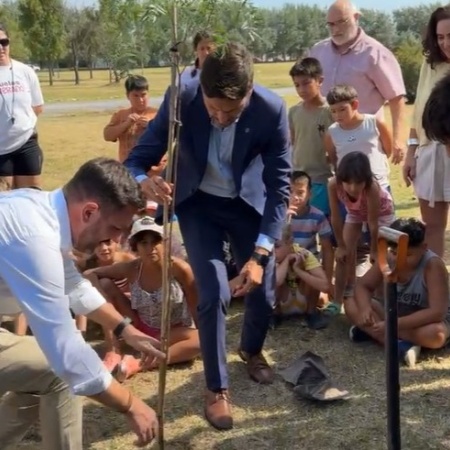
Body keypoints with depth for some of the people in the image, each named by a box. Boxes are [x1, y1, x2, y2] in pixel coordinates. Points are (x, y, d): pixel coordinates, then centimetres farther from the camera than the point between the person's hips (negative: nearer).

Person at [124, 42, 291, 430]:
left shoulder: (272, 110, -28)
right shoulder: (182, 100, -28)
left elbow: (279, 187, -22)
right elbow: (138, 159, -20)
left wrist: (260, 254, -31)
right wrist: (144, 181, -45)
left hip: (249, 202, 1)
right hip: (198, 203, -1)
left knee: (263, 289, 4)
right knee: (214, 292, -13)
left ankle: (252, 350, 40)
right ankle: (217, 388, 8)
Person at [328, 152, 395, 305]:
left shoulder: (372, 187, -45)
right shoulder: (333, 184, -38)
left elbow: (373, 222, -32)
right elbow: (335, 217, -25)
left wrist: (374, 250, -19)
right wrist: (341, 246, -16)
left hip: (381, 211, -3)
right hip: (354, 212, 3)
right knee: (344, 254, -3)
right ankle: (337, 301, 4)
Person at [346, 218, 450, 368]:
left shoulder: (433, 265, -29)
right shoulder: (387, 259, -14)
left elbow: (437, 312, -34)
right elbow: (363, 285, -7)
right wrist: (365, 308, -31)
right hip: (394, 313, 5)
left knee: (436, 334, -40)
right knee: (351, 304, -17)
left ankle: (370, 331, -26)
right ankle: (398, 345, -30)